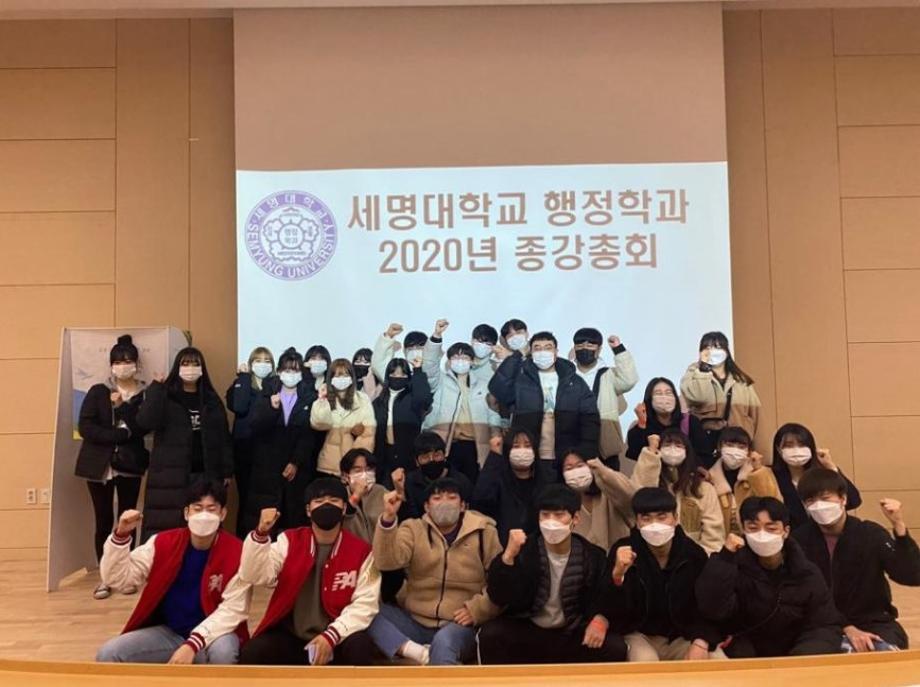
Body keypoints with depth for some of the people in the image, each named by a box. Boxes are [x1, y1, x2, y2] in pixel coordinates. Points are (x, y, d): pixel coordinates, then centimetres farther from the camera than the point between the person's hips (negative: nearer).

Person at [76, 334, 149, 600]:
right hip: (99, 465, 0)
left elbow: (141, 428, -11)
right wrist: (120, 434, -15)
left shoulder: (145, 395, 1)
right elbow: (85, 427, -9)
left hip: (130, 465, 0)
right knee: (104, 521, 4)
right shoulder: (98, 392, 2)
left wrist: (122, 406, -18)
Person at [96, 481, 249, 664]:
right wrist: (121, 535, -21)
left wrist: (193, 643, -31)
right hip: (168, 632, 4)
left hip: (212, 633, -4)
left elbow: (233, 608, -19)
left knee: (223, 652, -36)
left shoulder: (237, 552, -17)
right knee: (108, 655, -13)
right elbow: (117, 578, -4)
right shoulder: (163, 543, -6)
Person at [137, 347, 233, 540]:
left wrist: (226, 471, 5)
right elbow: (146, 422, -15)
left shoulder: (211, 399, 11)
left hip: (206, 474, 2)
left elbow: (223, 437, 10)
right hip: (170, 474, -2)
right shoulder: (165, 396, 4)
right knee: (167, 527, -5)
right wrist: (156, 387, -15)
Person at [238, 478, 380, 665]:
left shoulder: (361, 551, -5)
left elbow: (365, 603, -9)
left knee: (360, 648, -32)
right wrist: (261, 533, -27)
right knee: (251, 653, -25)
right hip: (290, 637, 2)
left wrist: (331, 635, -22)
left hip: (335, 639, -2)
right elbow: (254, 576, -12)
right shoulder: (289, 541, 0)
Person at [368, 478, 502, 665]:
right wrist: (388, 517, -25)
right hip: (415, 621, 4)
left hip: (460, 624, -3)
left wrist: (477, 609, -15)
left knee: (444, 641, -37)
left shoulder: (484, 532, 2)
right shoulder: (413, 529, 6)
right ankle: (424, 655, -26)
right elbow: (388, 562, -13)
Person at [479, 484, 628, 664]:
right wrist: (508, 556, -30)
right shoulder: (524, 549, -7)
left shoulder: (593, 556, -3)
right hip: (526, 630, -1)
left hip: (573, 634, 1)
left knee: (615, 647, -23)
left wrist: (601, 619, -21)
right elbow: (498, 598, -15)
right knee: (490, 635, -28)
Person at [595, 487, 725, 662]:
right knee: (645, 663, -34)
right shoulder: (624, 550, -13)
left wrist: (701, 642, -21)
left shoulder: (694, 554, -7)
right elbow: (610, 612, -18)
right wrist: (617, 574, -37)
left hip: (683, 637, 3)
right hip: (639, 636, -3)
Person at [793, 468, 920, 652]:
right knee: (843, 652, -33)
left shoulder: (871, 533, -8)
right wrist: (846, 628, -19)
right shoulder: (799, 540, -9)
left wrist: (899, 526, -31)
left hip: (874, 622, 2)